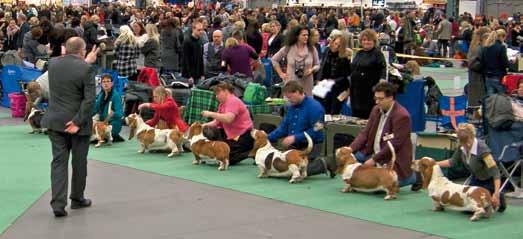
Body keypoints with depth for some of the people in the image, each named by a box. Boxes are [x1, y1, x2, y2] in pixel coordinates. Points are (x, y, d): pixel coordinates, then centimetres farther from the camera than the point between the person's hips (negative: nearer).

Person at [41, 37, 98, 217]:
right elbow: (89, 99, -18)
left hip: (55, 121, 3)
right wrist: (78, 122, -14)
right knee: (79, 162, 13)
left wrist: (86, 62, 24)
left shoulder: (53, 64, -1)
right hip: (77, 120, -3)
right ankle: (77, 199, 26)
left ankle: (58, 203, -5)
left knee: (59, 161, 5)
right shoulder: (86, 69, -14)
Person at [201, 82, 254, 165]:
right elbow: (217, 122, 9)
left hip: (243, 136, -9)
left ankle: (251, 153, -3)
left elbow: (228, 119, -32)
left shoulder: (233, 101, -15)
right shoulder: (222, 104, 13)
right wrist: (203, 125, -6)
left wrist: (211, 114, -25)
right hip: (232, 135, 9)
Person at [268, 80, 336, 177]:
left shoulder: (314, 107, -15)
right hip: (293, 146, 8)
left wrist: (295, 138, -24)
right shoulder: (291, 107, 8)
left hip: (310, 146, -8)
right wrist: (268, 138, 0)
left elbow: (316, 131, -20)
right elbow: (284, 127, 14)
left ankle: (324, 164, 1)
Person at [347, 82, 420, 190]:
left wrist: (374, 159, -22)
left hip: (392, 159, -7)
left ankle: (413, 177, 4)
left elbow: (394, 144, -22)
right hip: (374, 153, 7)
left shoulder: (402, 116, -19)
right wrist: (350, 149, -8)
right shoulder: (376, 110, 6)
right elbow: (365, 133, 7)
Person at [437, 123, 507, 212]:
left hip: (489, 182, -7)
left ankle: (499, 198, 11)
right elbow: (452, 162, 5)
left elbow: (495, 171, -35)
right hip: (476, 179, 7)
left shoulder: (482, 148, -34)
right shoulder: (461, 147, -15)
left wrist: (496, 194, -41)